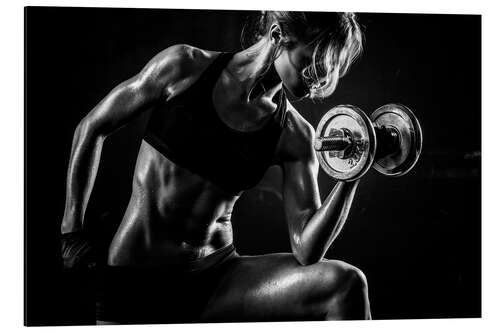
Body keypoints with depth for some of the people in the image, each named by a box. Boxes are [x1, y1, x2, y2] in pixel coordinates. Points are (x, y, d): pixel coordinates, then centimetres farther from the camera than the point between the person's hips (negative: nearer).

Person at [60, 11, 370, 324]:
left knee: (347, 283, -18)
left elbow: (307, 251, -10)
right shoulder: (186, 66, -10)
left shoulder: (295, 136, -5)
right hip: (137, 277, -2)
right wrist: (73, 230, 1)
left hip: (217, 273, 2)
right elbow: (92, 128, 1)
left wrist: (349, 180, -23)